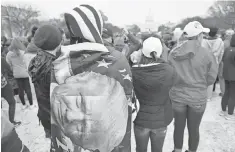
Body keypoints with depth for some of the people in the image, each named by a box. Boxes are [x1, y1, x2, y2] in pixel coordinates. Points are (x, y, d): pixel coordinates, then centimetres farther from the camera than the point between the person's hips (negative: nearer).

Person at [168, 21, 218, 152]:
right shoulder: (207, 54, -14)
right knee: (194, 129, 17)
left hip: (177, 96, 2)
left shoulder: (174, 53, -7)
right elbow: (211, 78, -6)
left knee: (179, 126, 18)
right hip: (198, 98, -2)